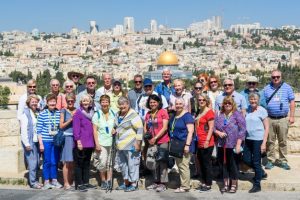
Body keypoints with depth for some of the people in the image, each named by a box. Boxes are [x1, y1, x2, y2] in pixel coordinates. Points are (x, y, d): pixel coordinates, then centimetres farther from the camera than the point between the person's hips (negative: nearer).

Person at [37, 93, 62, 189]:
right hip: (46, 141, -2)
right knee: (47, 162, 5)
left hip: (56, 141, 2)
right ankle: (46, 181, 17)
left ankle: (54, 180, 23)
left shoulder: (59, 114, 3)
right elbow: (39, 130, -4)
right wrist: (41, 143, -7)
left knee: (55, 162, 9)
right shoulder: (42, 114, -5)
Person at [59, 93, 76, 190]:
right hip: (67, 137, -4)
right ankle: (66, 183, 4)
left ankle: (71, 182, 19)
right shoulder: (64, 111, 2)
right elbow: (61, 125, -3)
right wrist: (70, 119, -11)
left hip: (76, 137, 4)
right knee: (67, 161, -4)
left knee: (73, 162, 9)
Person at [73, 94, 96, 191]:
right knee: (79, 164, 1)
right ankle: (78, 184, 7)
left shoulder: (92, 113, 11)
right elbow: (76, 128, -12)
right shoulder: (78, 112, -7)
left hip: (90, 143, 6)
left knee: (87, 163, 14)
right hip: (81, 143, -6)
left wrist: (94, 141, 13)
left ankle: (86, 182, 23)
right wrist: (78, 141, -18)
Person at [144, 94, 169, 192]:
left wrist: (155, 138, -14)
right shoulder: (148, 114, 13)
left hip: (162, 141, -6)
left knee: (162, 162, -2)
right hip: (151, 142, 6)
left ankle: (163, 183, 4)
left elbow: (165, 127, -11)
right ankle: (156, 182, 21)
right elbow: (145, 127, 15)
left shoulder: (163, 112, -5)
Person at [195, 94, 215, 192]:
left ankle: (208, 184, 9)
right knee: (201, 163, 14)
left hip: (206, 143, -8)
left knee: (207, 163, 0)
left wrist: (207, 140, -20)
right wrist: (196, 139, 16)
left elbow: (211, 128, -15)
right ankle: (204, 182, 23)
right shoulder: (199, 112, 15)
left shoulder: (209, 112, -10)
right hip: (199, 143, 8)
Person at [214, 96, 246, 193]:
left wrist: (238, 144, -14)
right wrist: (218, 133, -11)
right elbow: (214, 128, 12)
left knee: (233, 164, 3)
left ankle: (234, 185, 18)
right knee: (223, 164, 10)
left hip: (233, 145, -4)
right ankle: (226, 184, 24)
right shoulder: (219, 115, 10)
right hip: (221, 145, 4)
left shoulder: (237, 115, -5)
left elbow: (242, 130, -9)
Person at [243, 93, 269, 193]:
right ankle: (261, 172, 36)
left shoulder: (262, 111, -8)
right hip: (248, 139, 6)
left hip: (258, 139, -6)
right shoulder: (248, 110, 6)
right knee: (246, 159, 10)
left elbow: (266, 128, -8)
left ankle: (257, 185, 17)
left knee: (256, 162, 2)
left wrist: (264, 143, -13)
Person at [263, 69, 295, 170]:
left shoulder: (287, 87, 6)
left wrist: (292, 116, 1)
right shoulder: (266, 88, 8)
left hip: (283, 119, -1)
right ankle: (270, 160, 13)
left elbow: (292, 102, 6)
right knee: (270, 141, 4)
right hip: (270, 119, 1)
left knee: (283, 141, 5)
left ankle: (283, 161, 15)